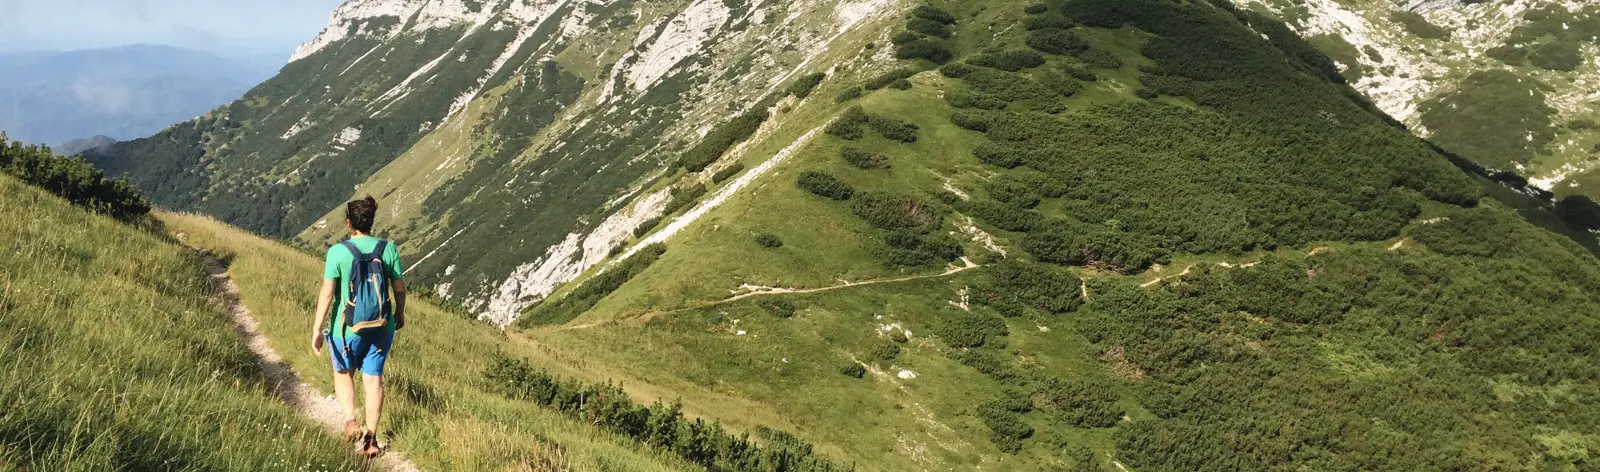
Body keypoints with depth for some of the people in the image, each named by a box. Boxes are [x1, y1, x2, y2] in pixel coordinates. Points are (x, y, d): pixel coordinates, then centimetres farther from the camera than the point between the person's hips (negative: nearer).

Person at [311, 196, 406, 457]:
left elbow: (327, 292, -14)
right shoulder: (388, 249, -6)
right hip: (381, 326, 2)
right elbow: (399, 288, 1)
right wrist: (400, 314, 19)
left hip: (348, 327, -2)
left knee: (343, 374, 22)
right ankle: (370, 440, 17)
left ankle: (351, 421, 4)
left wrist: (317, 328, -7)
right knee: (374, 379, 12)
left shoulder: (338, 251, -14)